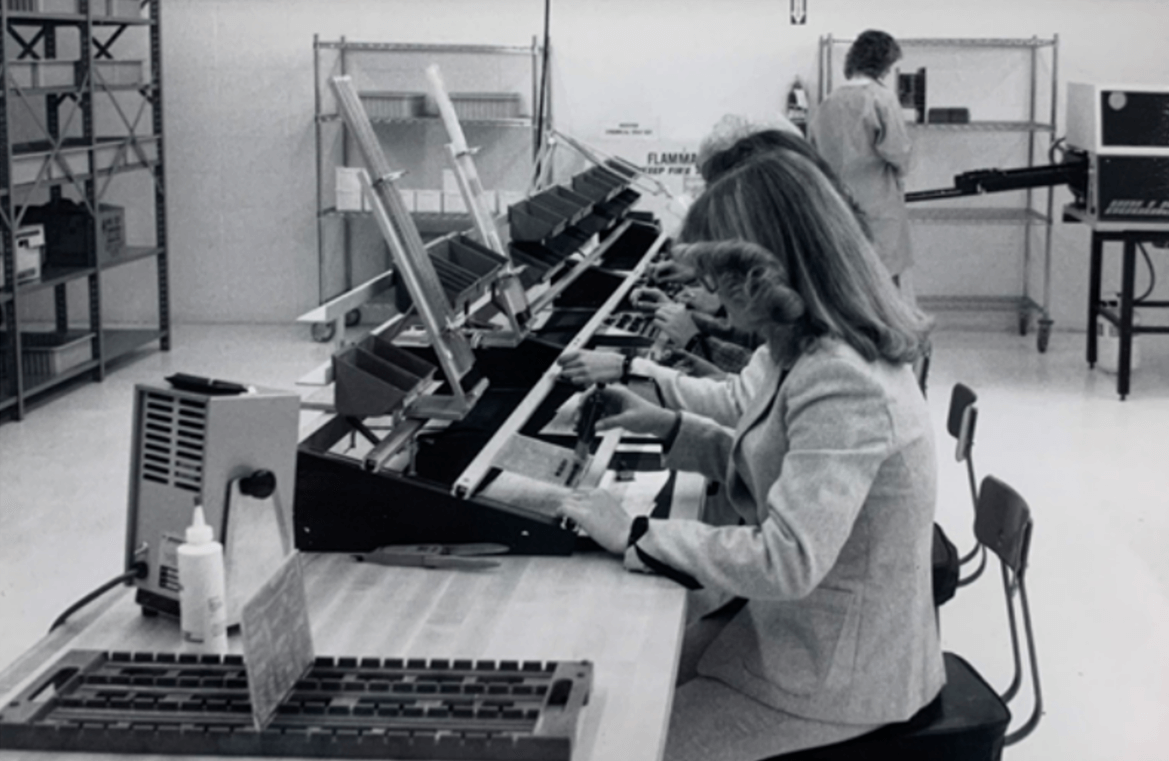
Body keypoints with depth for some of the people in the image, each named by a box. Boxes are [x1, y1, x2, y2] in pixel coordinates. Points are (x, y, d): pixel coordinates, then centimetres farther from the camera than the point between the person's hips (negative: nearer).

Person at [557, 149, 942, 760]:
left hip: (839, 676, -9)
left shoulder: (839, 383, -29)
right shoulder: (813, 351, 2)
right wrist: (670, 426, 4)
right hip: (808, 627, 9)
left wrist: (636, 536, -25)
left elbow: (787, 561, -33)